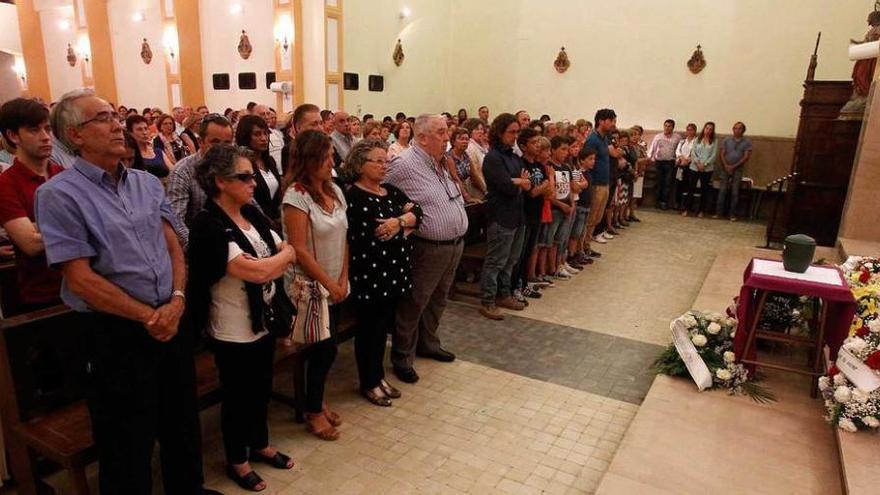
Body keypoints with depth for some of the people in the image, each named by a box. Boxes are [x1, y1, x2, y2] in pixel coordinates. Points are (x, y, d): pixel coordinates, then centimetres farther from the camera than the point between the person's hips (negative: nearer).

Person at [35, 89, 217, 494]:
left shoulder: (147, 182, 7)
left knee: (183, 424, 20)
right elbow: (81, 279, -15)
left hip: (172, 321, 6)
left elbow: (173, 247, 6)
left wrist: (176, 301, -10)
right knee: (128, 441, 12)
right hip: (117, 333, -5)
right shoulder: (59, 195, -11)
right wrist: (148, 316, -14)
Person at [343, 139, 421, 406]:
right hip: (370, 273, -7)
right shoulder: (353, 196, -12)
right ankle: (369, 383, 22)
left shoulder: (391, 191, 12)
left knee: (384, 327, 18)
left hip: (393, 272, 7)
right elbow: (377, 233, -20)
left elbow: (417, 211, 1)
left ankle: (379, 375, 33)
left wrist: (399, 221, -17)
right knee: (369, 329, 6)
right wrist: (405, 226, -7)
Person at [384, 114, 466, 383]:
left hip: (455, 244, 9)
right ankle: (402, 357, 19)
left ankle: (428, 344, 40)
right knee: (414, 303, 4)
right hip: (428, 248, -8)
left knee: (437, 300, 21)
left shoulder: (441, 163, 11)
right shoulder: (404, 165, -17)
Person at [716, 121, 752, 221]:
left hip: (737, 169, -1)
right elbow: (722, 154, 4)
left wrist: (734, 166, -10)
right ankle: (718, 212, -2)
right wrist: (726, 166, -10)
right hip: (725, 168, 1)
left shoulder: (747, 142, 3)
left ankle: (732, 214, 2)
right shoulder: (726, 140, 8)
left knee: (735, 192, -1)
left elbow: (746, 157, -2)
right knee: (722, 190, -4)